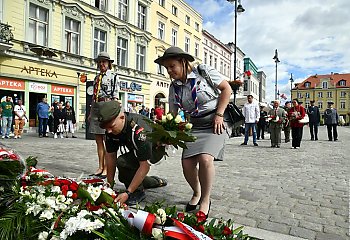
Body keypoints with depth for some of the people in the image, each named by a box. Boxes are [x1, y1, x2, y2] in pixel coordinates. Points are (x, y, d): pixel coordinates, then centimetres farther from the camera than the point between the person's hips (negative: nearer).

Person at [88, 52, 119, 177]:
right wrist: (90, 113, 17)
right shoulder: (97, 77, 20)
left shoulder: (113, 76, 3)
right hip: (96, 108, 7)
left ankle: (106, 168, 4)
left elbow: (116, 96, -4)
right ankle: (100, 167, 17)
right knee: (98, 141, 8)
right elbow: (94, 96, 20)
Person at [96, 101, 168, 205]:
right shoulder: (111, 128, -18)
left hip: (156, 149, -8)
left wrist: (128, 193, -36)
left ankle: (138, 192, -7)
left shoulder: (139, 129, -40)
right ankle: (156, 181, 37)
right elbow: (111, 155, -10)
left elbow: (145, 166, -37)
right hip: (136, 150, 8)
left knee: (122, 161, -30)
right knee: (123, 177, 16)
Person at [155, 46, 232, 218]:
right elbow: (172, 114, 7)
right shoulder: (174, 87, 5)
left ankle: (205, 201, -2)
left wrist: (219, 114, -11)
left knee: (205, 158, -25)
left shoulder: (204, 71, -7)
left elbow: (226, 89, -3)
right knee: (187, 163, -9)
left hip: (215, 123, -4)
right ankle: (196, 193, 22)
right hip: (194, 126, 5)